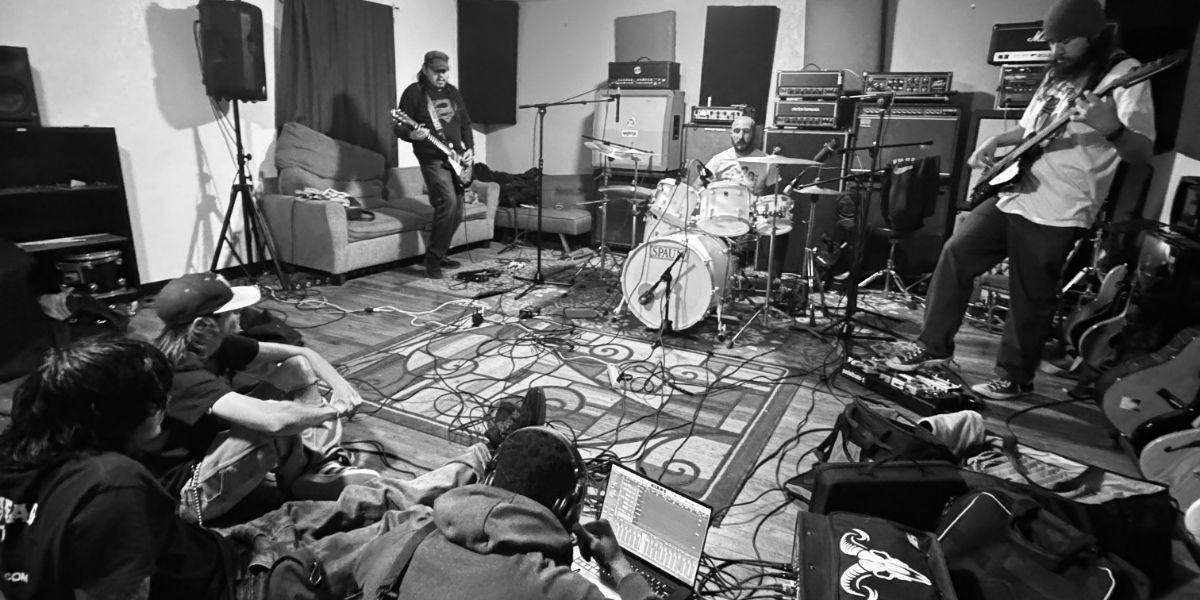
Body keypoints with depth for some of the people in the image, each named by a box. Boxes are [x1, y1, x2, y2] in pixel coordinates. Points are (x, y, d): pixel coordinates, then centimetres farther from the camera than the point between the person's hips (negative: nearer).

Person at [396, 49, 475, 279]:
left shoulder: (452, 92, 15)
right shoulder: (413, 92, -3)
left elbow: (465, 124, 21)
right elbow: (400, 127, -4)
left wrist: (469, 148, 7)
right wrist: (412, 135, -26)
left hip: (456, 158, 7)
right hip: (432, 159, -7)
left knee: (456, 213, 6)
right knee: (448, 201, -25)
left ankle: (439, 255, 22)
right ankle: (433, 259, -15)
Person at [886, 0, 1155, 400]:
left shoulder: (1123, 73, -9)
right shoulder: (1058, 74, 15)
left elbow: (1144, 152, -17)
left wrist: (1111, 129, -38)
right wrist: (996, 141, 9)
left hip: (1056, 214, -8)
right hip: (1012, 194, 8)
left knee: (1030, 300, 1)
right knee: (956, 254, 3)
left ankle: (1015, 378, 19)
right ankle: (933, 345, 13)